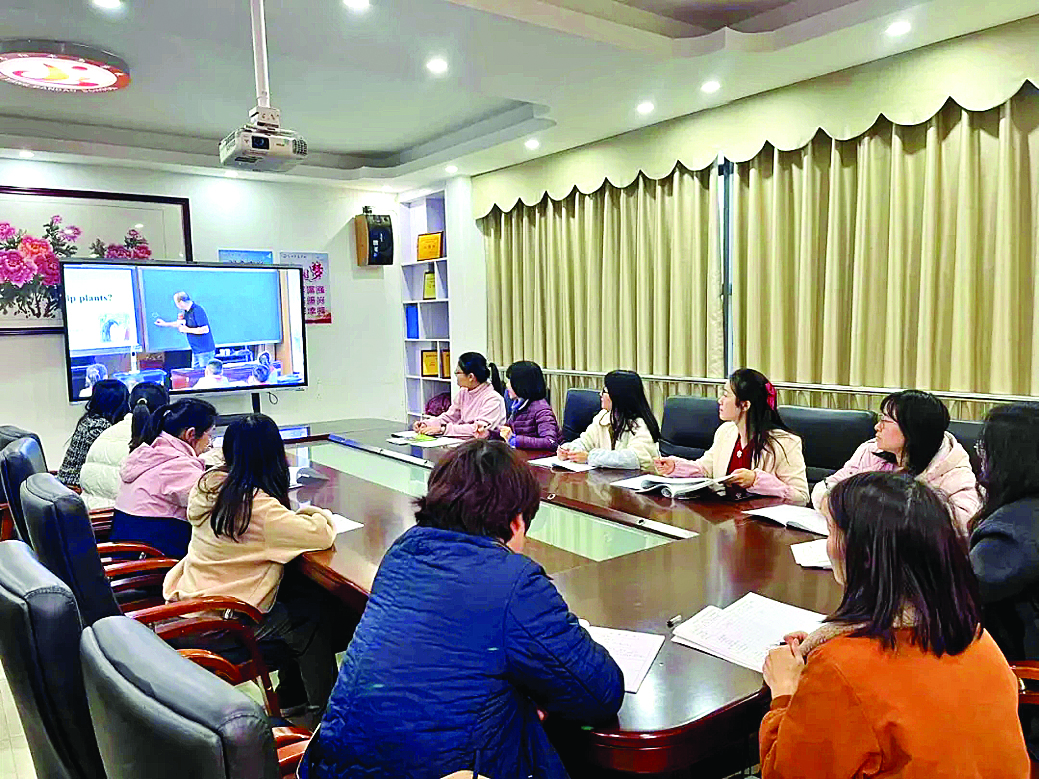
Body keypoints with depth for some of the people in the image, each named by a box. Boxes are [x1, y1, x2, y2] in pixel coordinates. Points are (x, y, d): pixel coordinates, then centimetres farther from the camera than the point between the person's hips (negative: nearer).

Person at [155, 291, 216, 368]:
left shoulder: (197, 310, -19)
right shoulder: (186, 311, 11)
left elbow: (205, 329, -25)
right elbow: (182, 323, 31)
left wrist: (188, 330, -16)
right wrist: (165, 324, 36)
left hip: (205, 351, -10)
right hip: (196, 351, 10)